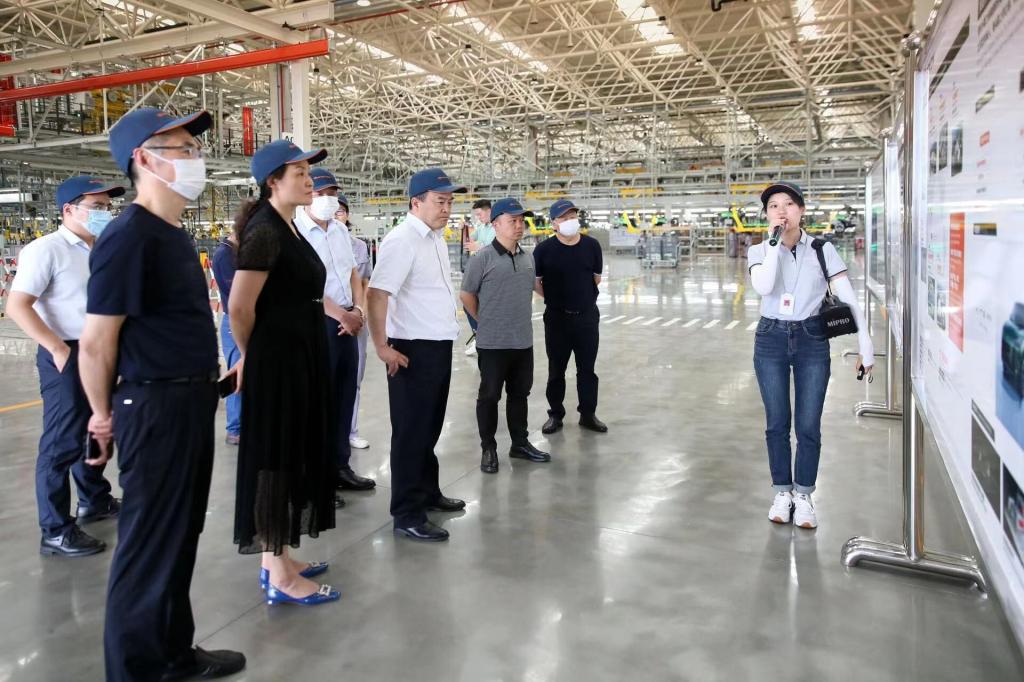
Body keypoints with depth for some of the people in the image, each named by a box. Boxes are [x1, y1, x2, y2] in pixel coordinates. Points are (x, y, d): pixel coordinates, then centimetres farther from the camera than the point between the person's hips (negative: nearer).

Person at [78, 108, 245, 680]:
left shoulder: (176, 234, 12)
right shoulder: (129, 237, -18)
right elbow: (96, 342, -16)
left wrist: (206, 384, 18)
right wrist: (106, 416, -4)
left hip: (194, 402, 9)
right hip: (156, 407, -9)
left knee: (181, 536, 19)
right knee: (150, 544, 5)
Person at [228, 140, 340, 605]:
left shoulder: (289, 229, 12)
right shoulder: (265, 232, -17)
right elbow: (240, 308, -20)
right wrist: (250, 357, -5)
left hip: (300, 359, 10)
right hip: (277, 362, -10)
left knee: (292, 457, 16)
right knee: (276, 460, -1)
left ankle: (277, 560, 30)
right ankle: (280, 578, 12)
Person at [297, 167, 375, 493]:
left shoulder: (340, 230, 13)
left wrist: (358, 311, 0)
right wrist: (343, 315, -14)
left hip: (348, 322, 7)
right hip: (317, 323, -7)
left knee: (344, 396, 12)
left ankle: (340, 466, 23)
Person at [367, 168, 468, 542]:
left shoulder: (436, 238, 11)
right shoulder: (402, 240, -17)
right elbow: (377, 294, -24)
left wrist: (446, 329, 14)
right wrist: (382, 347, -24)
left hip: (440, 345, 9)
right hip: (413, 350, -9)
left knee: (430, 426, 20)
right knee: (411, 431, 0)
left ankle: (427, 492, 36)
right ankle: (407, 515, 11)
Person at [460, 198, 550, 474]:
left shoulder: (527, 257, 7)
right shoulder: (483, 257, -12)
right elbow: (467, 295, -5)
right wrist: (486, 321, 3)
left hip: (523, 340, 6)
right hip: (493, 343, -6)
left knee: (519, 394, 16)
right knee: (489, 396, 6)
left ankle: (520, 443, 29)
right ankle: (488, 448, 18)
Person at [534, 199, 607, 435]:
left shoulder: (591, 245, -2)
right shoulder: (544, 249, -10)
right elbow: (535, 282, 1)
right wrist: (555, 298, 7)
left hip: (587, 316, 2)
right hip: (557, 317, -2)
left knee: (587, 369, 10)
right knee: (556, 369, 9)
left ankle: (588, 414, 22)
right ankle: (555, 415, 22)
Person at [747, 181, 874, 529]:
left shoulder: (823, 250, -2)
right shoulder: (760, 251, 1)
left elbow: (849, 299, -5)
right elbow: (763, 286, -20)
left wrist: (865, 344, -10)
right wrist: (776, 242, -18)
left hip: (812, 341, -1)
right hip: (771, 340, 1)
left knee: (808, 425, 2)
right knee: (777, 422, 8)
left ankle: (803, 496, 19)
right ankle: (782, 492, 23)